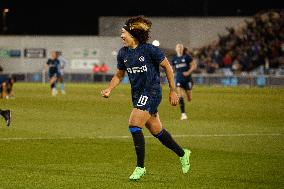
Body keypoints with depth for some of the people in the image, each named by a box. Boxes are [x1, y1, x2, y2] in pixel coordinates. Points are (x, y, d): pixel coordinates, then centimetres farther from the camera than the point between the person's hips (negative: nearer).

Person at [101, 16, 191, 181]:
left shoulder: (149, 50, -16)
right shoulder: (123, 53, 3)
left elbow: (168, 68, -7)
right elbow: (119, 75, 16)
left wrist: (173, 91, -5)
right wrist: (109, 89, -1)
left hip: (151, 92, -7)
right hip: (137, 94, 7)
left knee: (134, 125, -18)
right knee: (156, 131, 15)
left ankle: (140, 167, -9)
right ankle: (182, 154, 36)